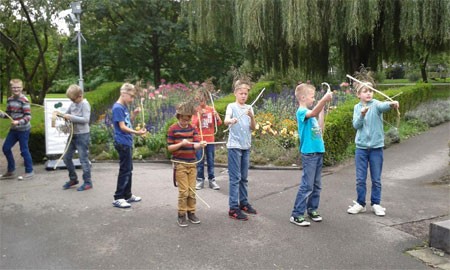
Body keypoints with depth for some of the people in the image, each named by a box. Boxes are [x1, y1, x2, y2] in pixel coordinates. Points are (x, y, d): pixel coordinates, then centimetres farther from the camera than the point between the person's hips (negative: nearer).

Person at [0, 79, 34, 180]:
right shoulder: (9, 100, 6)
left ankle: (29, 171, 14)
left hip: (23, 129, -7)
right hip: (13, 129, 8)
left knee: (24, 150, -1)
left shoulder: (24, 100, -15)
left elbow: (28, 116, -19)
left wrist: (18, 122, -32)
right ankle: (11, 171, 24)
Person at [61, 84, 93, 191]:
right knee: (67, 157, 13)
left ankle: (87, 182, 10)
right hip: (73, 134, 8)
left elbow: (86, 119, -22)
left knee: (83, 159, -1)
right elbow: (67, 114, 17)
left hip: (82, 135, -8)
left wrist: (71, 117, -23)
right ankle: (73, 179, 29)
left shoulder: (85, 104, -13)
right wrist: (62, 115, -5)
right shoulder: (73, 103, 7)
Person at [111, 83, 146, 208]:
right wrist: (136, 132, -29)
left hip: (127, 142, 9)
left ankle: (128, 195, 27)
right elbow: (122, 127, -20)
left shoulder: (124, 107, 12)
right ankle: (118, 198, 3)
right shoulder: (118, 108, -15)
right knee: (124, 170, -4)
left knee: (128, 170, 16)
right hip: (123, 143, -9)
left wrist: (134, 114, 3)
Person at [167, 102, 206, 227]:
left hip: (192, 163, 5)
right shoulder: (173, 129, -7)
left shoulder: (192, 128, 6)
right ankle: (181, 215, 8)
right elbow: (169, 148, -7)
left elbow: (195, 145, -3)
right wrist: (181, 144, -21)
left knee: (192, 190, 9)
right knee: (183, 191, -4)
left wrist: (200, 144, -25)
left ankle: (191, 213, 22)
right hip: (180, 164, -5)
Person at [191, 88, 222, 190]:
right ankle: (200, 180, 11)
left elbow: (219, 123, 0)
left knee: (211, 161, 6)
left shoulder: (211, 109, 5)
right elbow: (193, 124, -8)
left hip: (210, 139, 1)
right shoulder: (195, 110, 2)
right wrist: (200, 115, -20)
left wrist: (216, 116, -19)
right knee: (200, 161, 3)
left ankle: (212, 180, 12)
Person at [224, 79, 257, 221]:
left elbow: (253, 127, 3)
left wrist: (251, 116, -16)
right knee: (235, 178, -5)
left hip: (246, 146, 5)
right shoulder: (231, 106, -5)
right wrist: (231, 120, -46)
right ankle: (233, 208, 0)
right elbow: (226, 121, -23)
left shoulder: (249, 108, 10)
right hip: (234, 146, -5)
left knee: (244, 177, 14)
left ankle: (243, 202, 26)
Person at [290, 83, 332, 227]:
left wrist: (322, 109, 18)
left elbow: (320, 128, 19)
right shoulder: (301, 111, -10)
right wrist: (324, 100, -45)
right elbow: (313, 113, -32)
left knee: (317, 185, 15)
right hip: (309, 153, -9)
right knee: (306, 185, -6)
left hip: (318, 152, 9)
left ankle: (312, 209, 28)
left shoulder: (311, 112, 15)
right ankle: (296, 215, 1)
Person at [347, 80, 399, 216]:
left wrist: (391, 103, -50)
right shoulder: (357, 107, 4)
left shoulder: (375, 104, -4)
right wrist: (362, 114, -23)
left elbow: (383, 106, -28)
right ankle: (360, 204, 20)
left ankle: (376, 204, 22)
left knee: (376, 179, 8)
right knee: (360, 179, 7)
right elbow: (356, 125, -6)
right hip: (361, 147, 2)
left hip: (376, 147, -2)